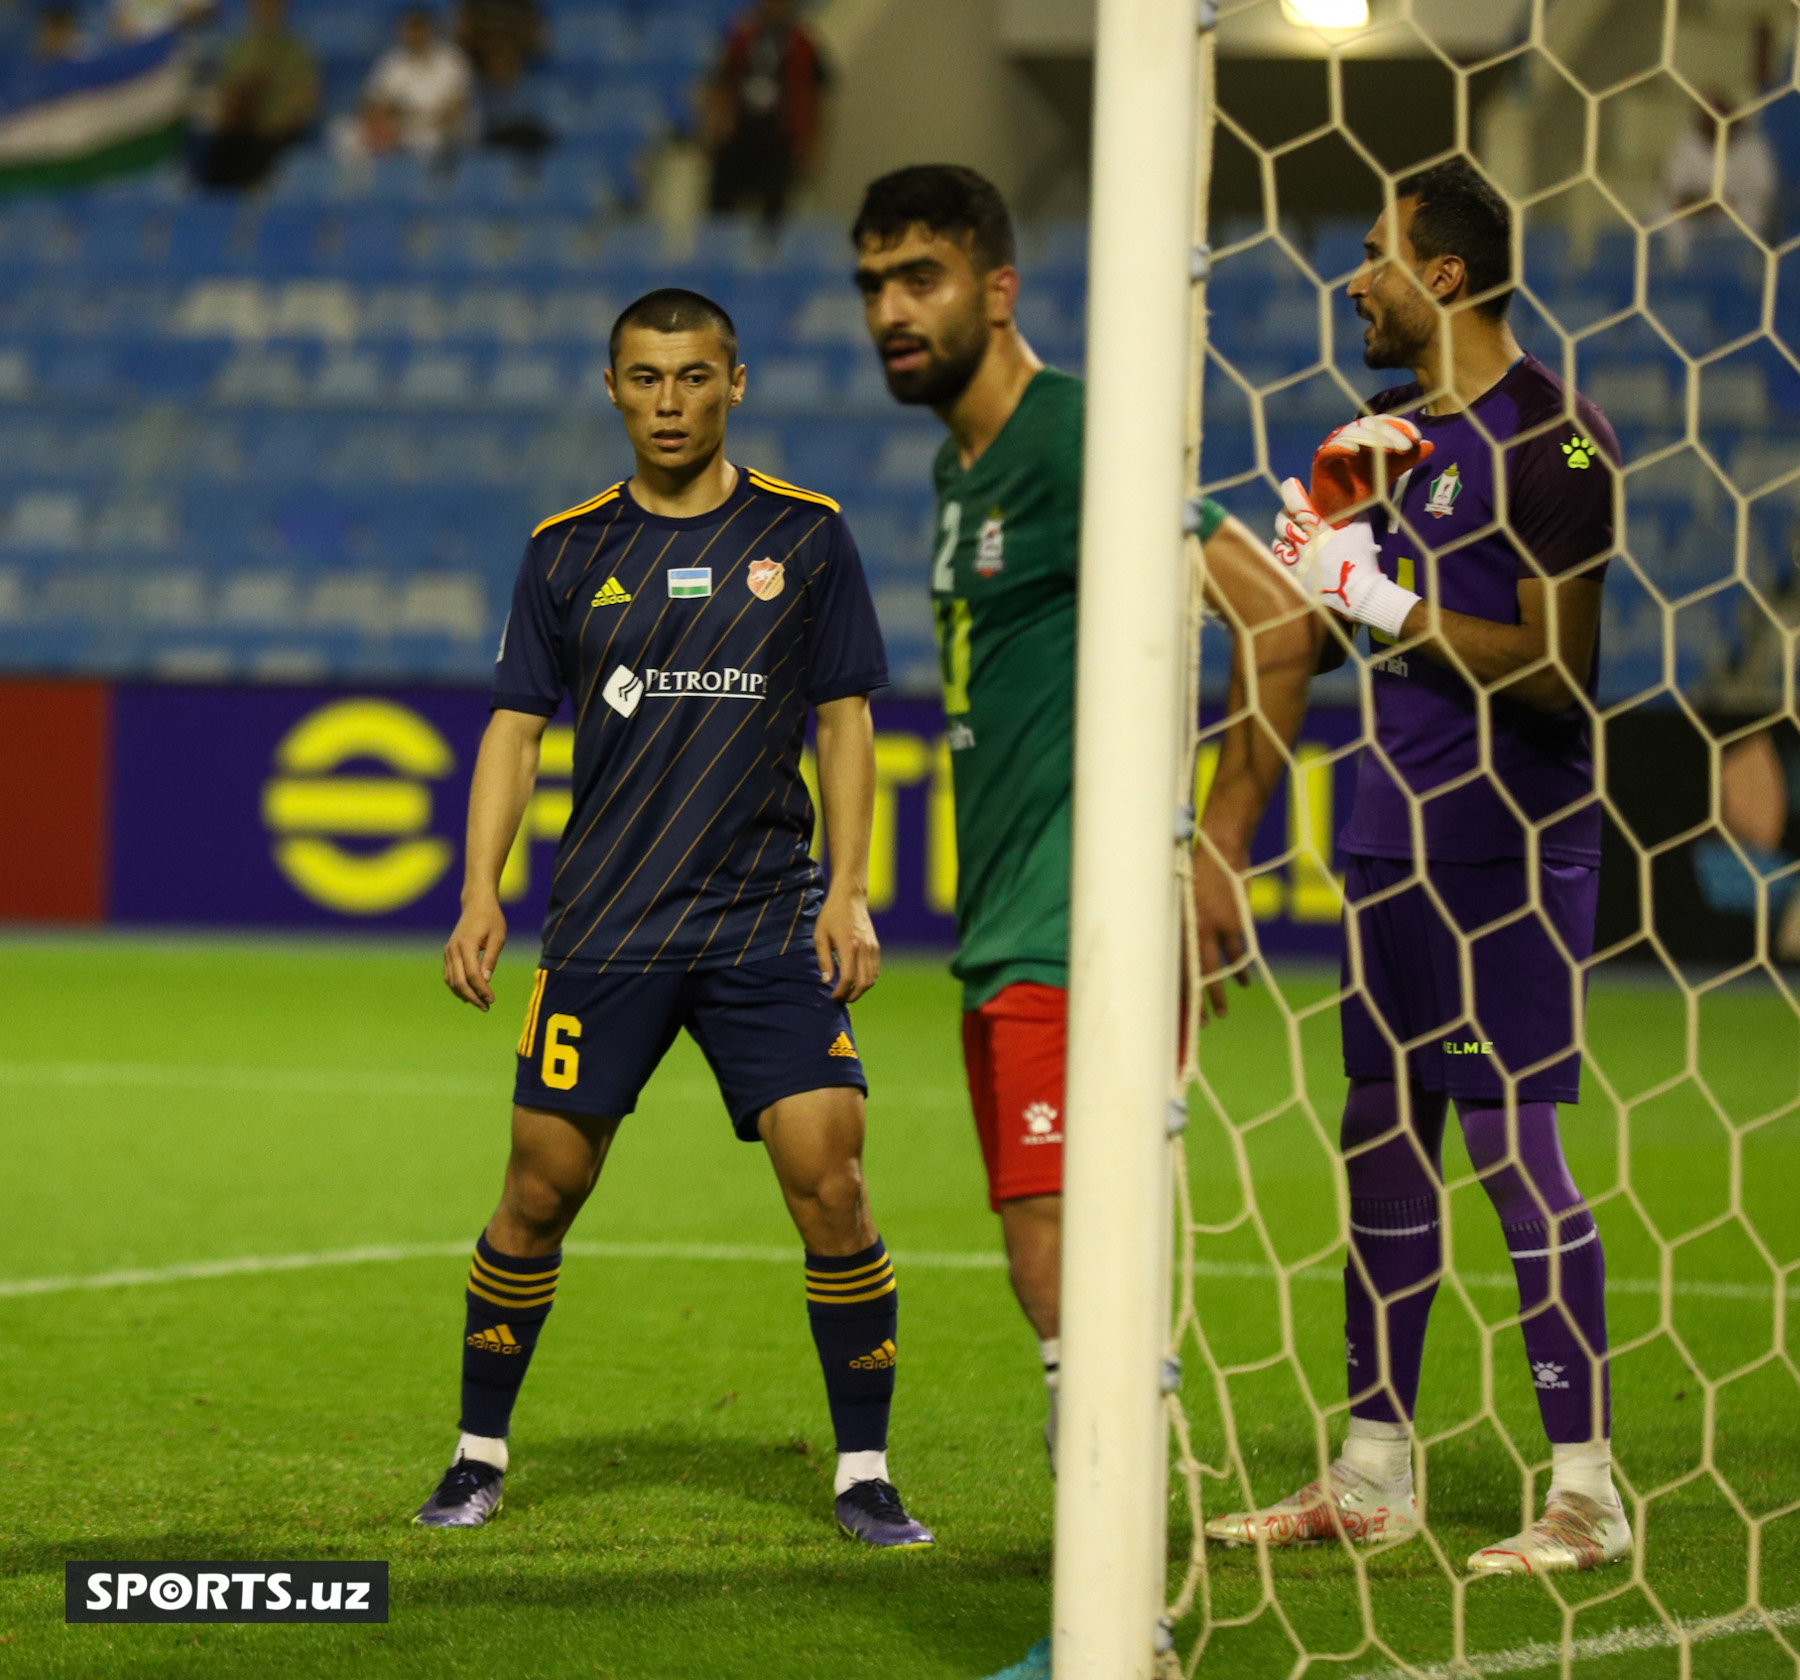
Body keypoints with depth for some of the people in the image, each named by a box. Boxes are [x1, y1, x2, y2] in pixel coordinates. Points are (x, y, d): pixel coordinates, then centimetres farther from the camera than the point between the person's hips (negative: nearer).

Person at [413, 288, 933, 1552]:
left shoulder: (806, 536, 4)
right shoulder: (570, 549, 7)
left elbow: (845, 722, 7)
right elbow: (517, 725, 9)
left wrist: (849, 892, -3)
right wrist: (482, 894, -1)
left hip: (768, 922, -1)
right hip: (603, 926, 1)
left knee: (830, 1181, -11)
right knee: (541, 1191, 0)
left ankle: (865, 1475, 0)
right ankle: (480, 1457, 17)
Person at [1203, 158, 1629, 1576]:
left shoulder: (1552, 435, -12)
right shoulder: (1393, 431, 15)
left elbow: (1561, 670, -19)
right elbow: (1327, 628, 24)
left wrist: (1380, 599, -17)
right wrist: (1315, 538, 5)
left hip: (1508, 848, -9)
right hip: (1397, 836, 9)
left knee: (1515, 1144, -9)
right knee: (1383, 1137, 10)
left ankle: (1589, 1489, -4)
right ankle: (1373, 1473, 18)